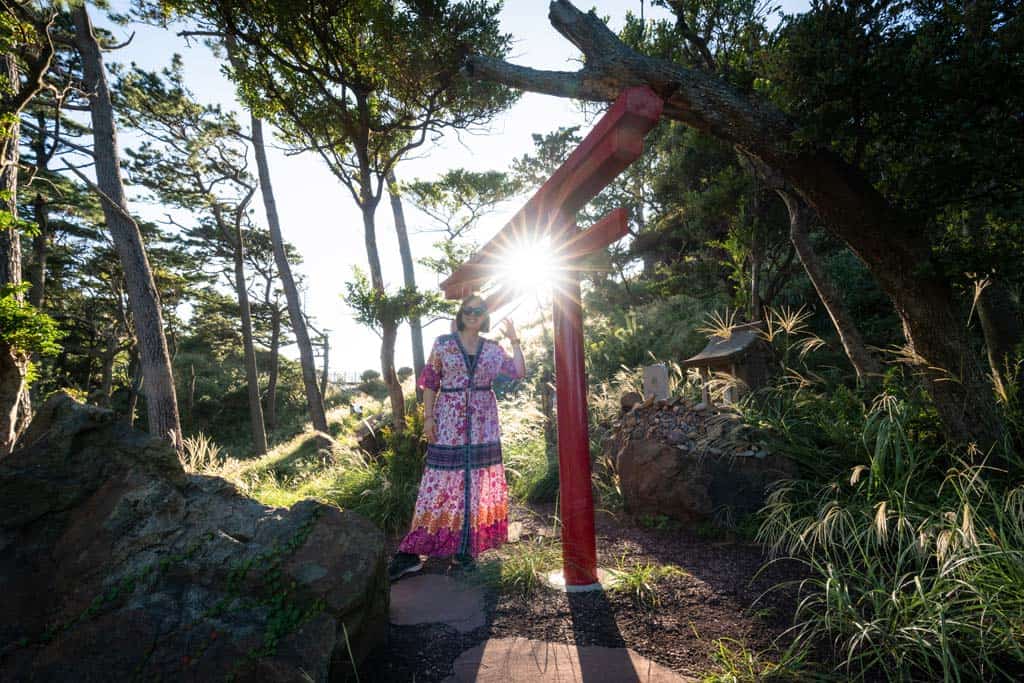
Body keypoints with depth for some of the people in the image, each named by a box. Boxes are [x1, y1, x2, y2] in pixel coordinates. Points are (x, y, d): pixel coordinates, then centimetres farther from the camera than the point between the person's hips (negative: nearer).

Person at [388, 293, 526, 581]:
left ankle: (466, 548, 18)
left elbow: (518, 372, 1)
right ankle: (411, 552, 6)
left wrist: (514, 340, -3)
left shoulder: (492, 348, 8)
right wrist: (428, 417, -7)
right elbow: (430, 381, 1)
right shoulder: (443, 343, 3)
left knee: (478, 482, 5)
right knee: (442, 480, -4)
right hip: (449, 421, -2)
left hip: (482, 423, 3)